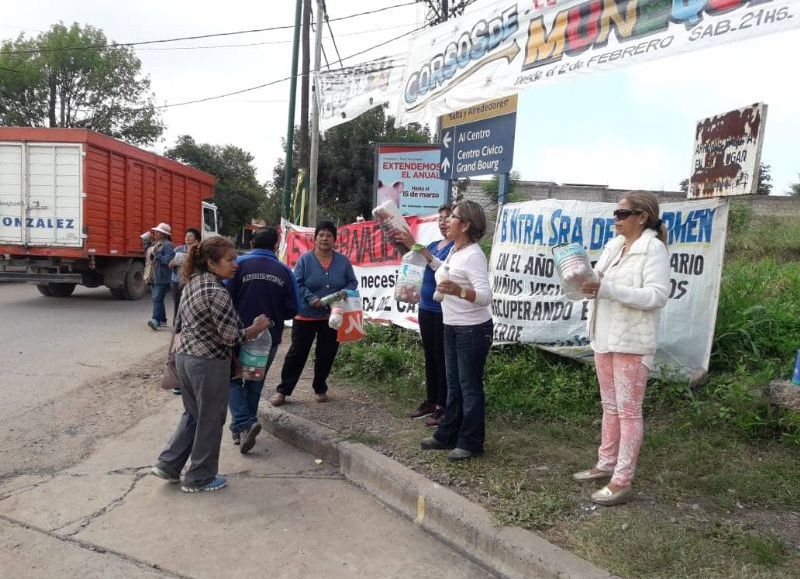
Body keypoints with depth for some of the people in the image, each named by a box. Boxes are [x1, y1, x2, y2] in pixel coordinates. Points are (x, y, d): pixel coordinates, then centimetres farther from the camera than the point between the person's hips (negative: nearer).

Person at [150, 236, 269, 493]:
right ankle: (199, 478, 20)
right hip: (209, 363, -9)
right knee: (210, 420, 8)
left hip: (184, 356, 9)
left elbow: (180, 325, 14)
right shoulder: (216, 292, -21)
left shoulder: (192, 283, 7)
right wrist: (257, 328, -6)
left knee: (192, 414, 23)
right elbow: (231, 336, -21)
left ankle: (168, 464, 27)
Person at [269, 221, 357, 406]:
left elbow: (352, 282, 5)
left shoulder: (343, 261, 1)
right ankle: (283, 390, 16)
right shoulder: (305, 259, -6)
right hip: (306, 316, -2)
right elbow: (297, 284, -8)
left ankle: (320, 388, 30)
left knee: (326, 355, 12)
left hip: (332, 317, 3)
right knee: (297, 353, 4)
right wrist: (311, 298, -22)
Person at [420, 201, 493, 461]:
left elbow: (485, 295, -31)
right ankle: (447, 436, 28)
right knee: (453, 385, 17)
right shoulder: (454, 251, 9)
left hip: (473, 329, -10)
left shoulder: (473, 255, -20)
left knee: (470, 386, 0)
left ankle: (470, 443, 12)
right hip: (452, 327, 10)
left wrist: (458, 291, -46)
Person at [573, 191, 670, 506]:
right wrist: (585, 282, -11)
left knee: (628, 410, 0)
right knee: (610, 406, 17)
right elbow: (600, 283, 13)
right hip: (605, 337, 8)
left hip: (632, 342, -8)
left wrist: (607, 289, -26)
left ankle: (622, 480, 8)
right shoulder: (613, 245, 11)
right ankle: (606, 464, 30)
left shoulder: (654, 249, -12)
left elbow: (658, 296, -20)